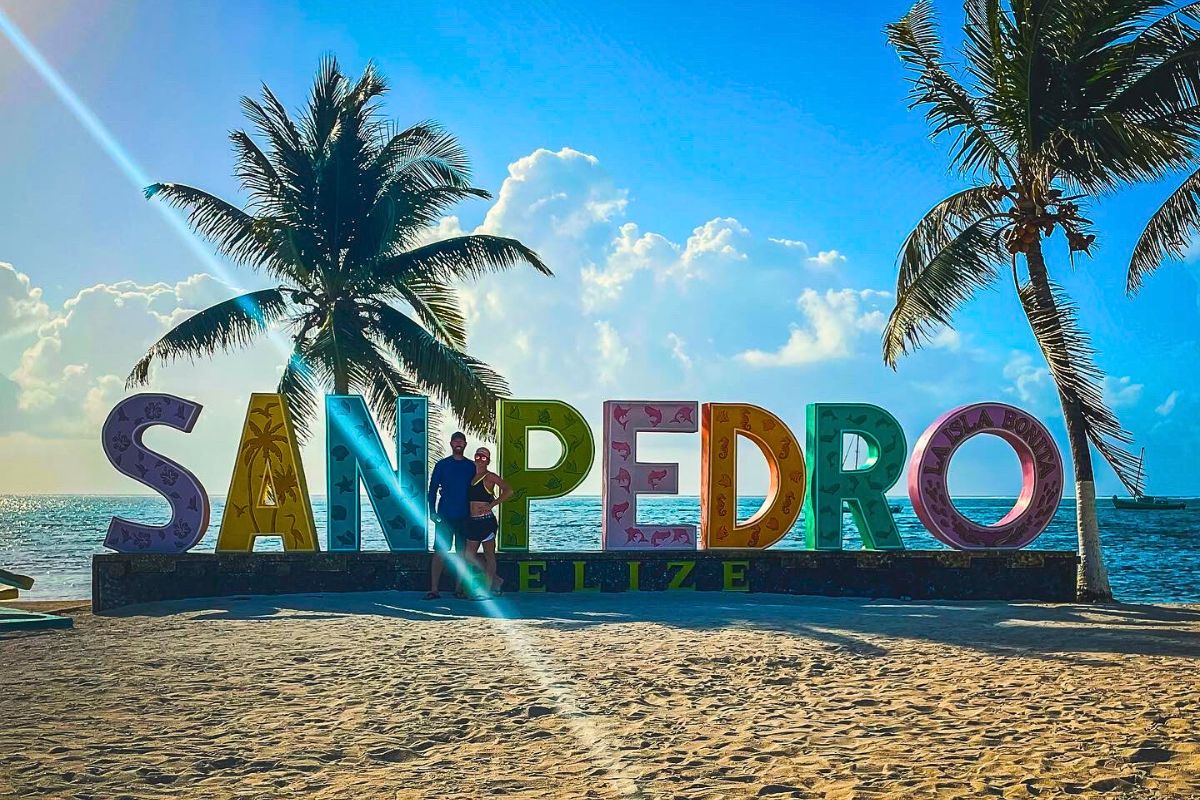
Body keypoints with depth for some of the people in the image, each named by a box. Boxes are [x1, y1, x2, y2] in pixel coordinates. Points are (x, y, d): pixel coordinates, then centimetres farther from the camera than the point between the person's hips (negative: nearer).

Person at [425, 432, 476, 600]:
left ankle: (459, 588, 13)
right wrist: (432, 511, -6)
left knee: (463, 552, 5)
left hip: (465, 516, 2)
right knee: (440, 551, -6)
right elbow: (433, 489, 3)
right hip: (445, 516, -2)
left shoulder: (471, 466, 9)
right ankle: (434, 590, -7)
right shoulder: (442, 465, 3)